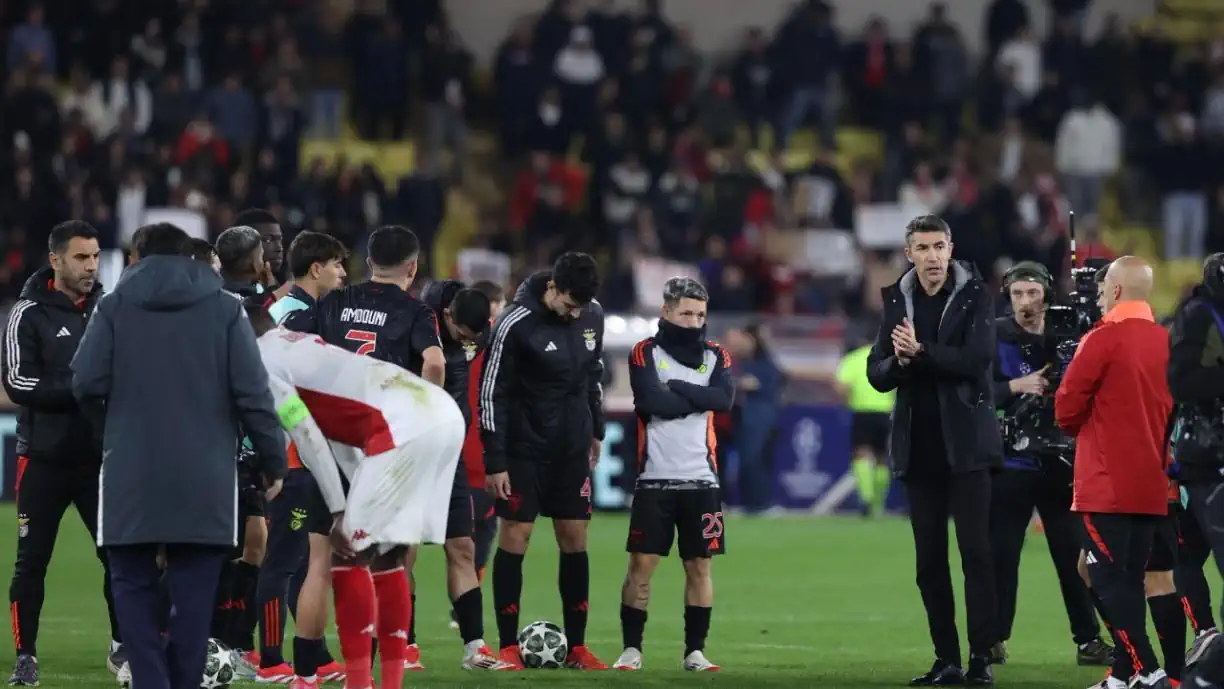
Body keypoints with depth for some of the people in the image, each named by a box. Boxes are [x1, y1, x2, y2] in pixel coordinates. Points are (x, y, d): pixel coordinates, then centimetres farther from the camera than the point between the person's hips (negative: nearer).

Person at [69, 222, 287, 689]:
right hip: (205, 480, 1)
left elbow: (86, 382, -4)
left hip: (131, 475, 0)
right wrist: (273, 461, 6)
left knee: (133, 584, 6)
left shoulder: (114, 307, 3)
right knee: (193, 590, 6)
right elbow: (252, 392, -2)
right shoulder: (225, 309, 4)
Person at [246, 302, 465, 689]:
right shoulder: (305, 346, 30)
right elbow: (339, 430, 29)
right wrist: (357, 502, 26)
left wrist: (339, 512, 1)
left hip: (407, 426, -9)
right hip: (445, 414, 9)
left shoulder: (261, 363, 3)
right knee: (386, 557, 18)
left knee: (350, 554, 1)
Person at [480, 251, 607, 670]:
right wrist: (494, 462, -14)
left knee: (575, 539, 4)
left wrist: (596, 430, 18)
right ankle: (508, 648, 1)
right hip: (525, 449, -5)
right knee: (514, 537, -4)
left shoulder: (593, 316, -1)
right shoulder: (516, 325, -18)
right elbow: (491, 393, -14)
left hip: (573, 448, 5)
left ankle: (577, 647, 9)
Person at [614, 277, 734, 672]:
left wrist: (676, 388, -12)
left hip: (701, 480, 3)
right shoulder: (645, 353, 1)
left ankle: (695, 651, 11)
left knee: (699, 566, 4)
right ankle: (631, 648, 4)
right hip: (655, 478, -3)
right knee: (641, 564, -3)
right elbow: (651, 401, -17)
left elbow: (724, 399, -10)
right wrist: (700, 398, -8)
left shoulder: (716, 356, 10)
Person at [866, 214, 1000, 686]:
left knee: (975, 553, -7)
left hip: (965, 446, -4)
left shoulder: (974, 296, -2)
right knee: (930, 561, 4)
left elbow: (977, 359, -16)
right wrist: (900, 361, -15)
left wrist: (920, 351, -18)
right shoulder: (897, 301, 9)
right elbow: (877, 374, 6)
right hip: (919, 448, 4)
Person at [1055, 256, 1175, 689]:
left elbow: (1066, 408, -8)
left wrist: (1081, 429, 12)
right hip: (1153, 486, 6)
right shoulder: (1166, 343, 4)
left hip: (1107, 485, -6)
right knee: (1130, 580, 13)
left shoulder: (1104, 339, -12)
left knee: (1108, 580, -5)